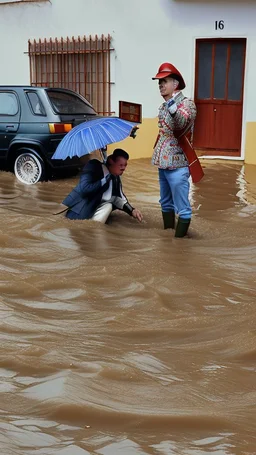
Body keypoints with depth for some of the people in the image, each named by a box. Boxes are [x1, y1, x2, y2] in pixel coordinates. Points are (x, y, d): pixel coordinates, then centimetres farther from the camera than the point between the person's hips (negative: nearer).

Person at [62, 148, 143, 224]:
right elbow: (84, 189, -31)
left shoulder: (116, 176, 2)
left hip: (93, 208, 7)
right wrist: (106, 179, -26)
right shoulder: (93, 166, -18)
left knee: (108, 206, -18)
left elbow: (118, 197, 13)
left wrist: (131, 210, -2)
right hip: (79, 208, -7)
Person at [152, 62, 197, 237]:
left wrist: (174, 109, -49)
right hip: (163, 162, 9)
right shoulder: (164, 106, 11)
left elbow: (183, 123, -32)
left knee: (182, 207, -4)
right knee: (166, 202, 21)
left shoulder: (187, 104, -12)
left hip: (177, 164, -9)